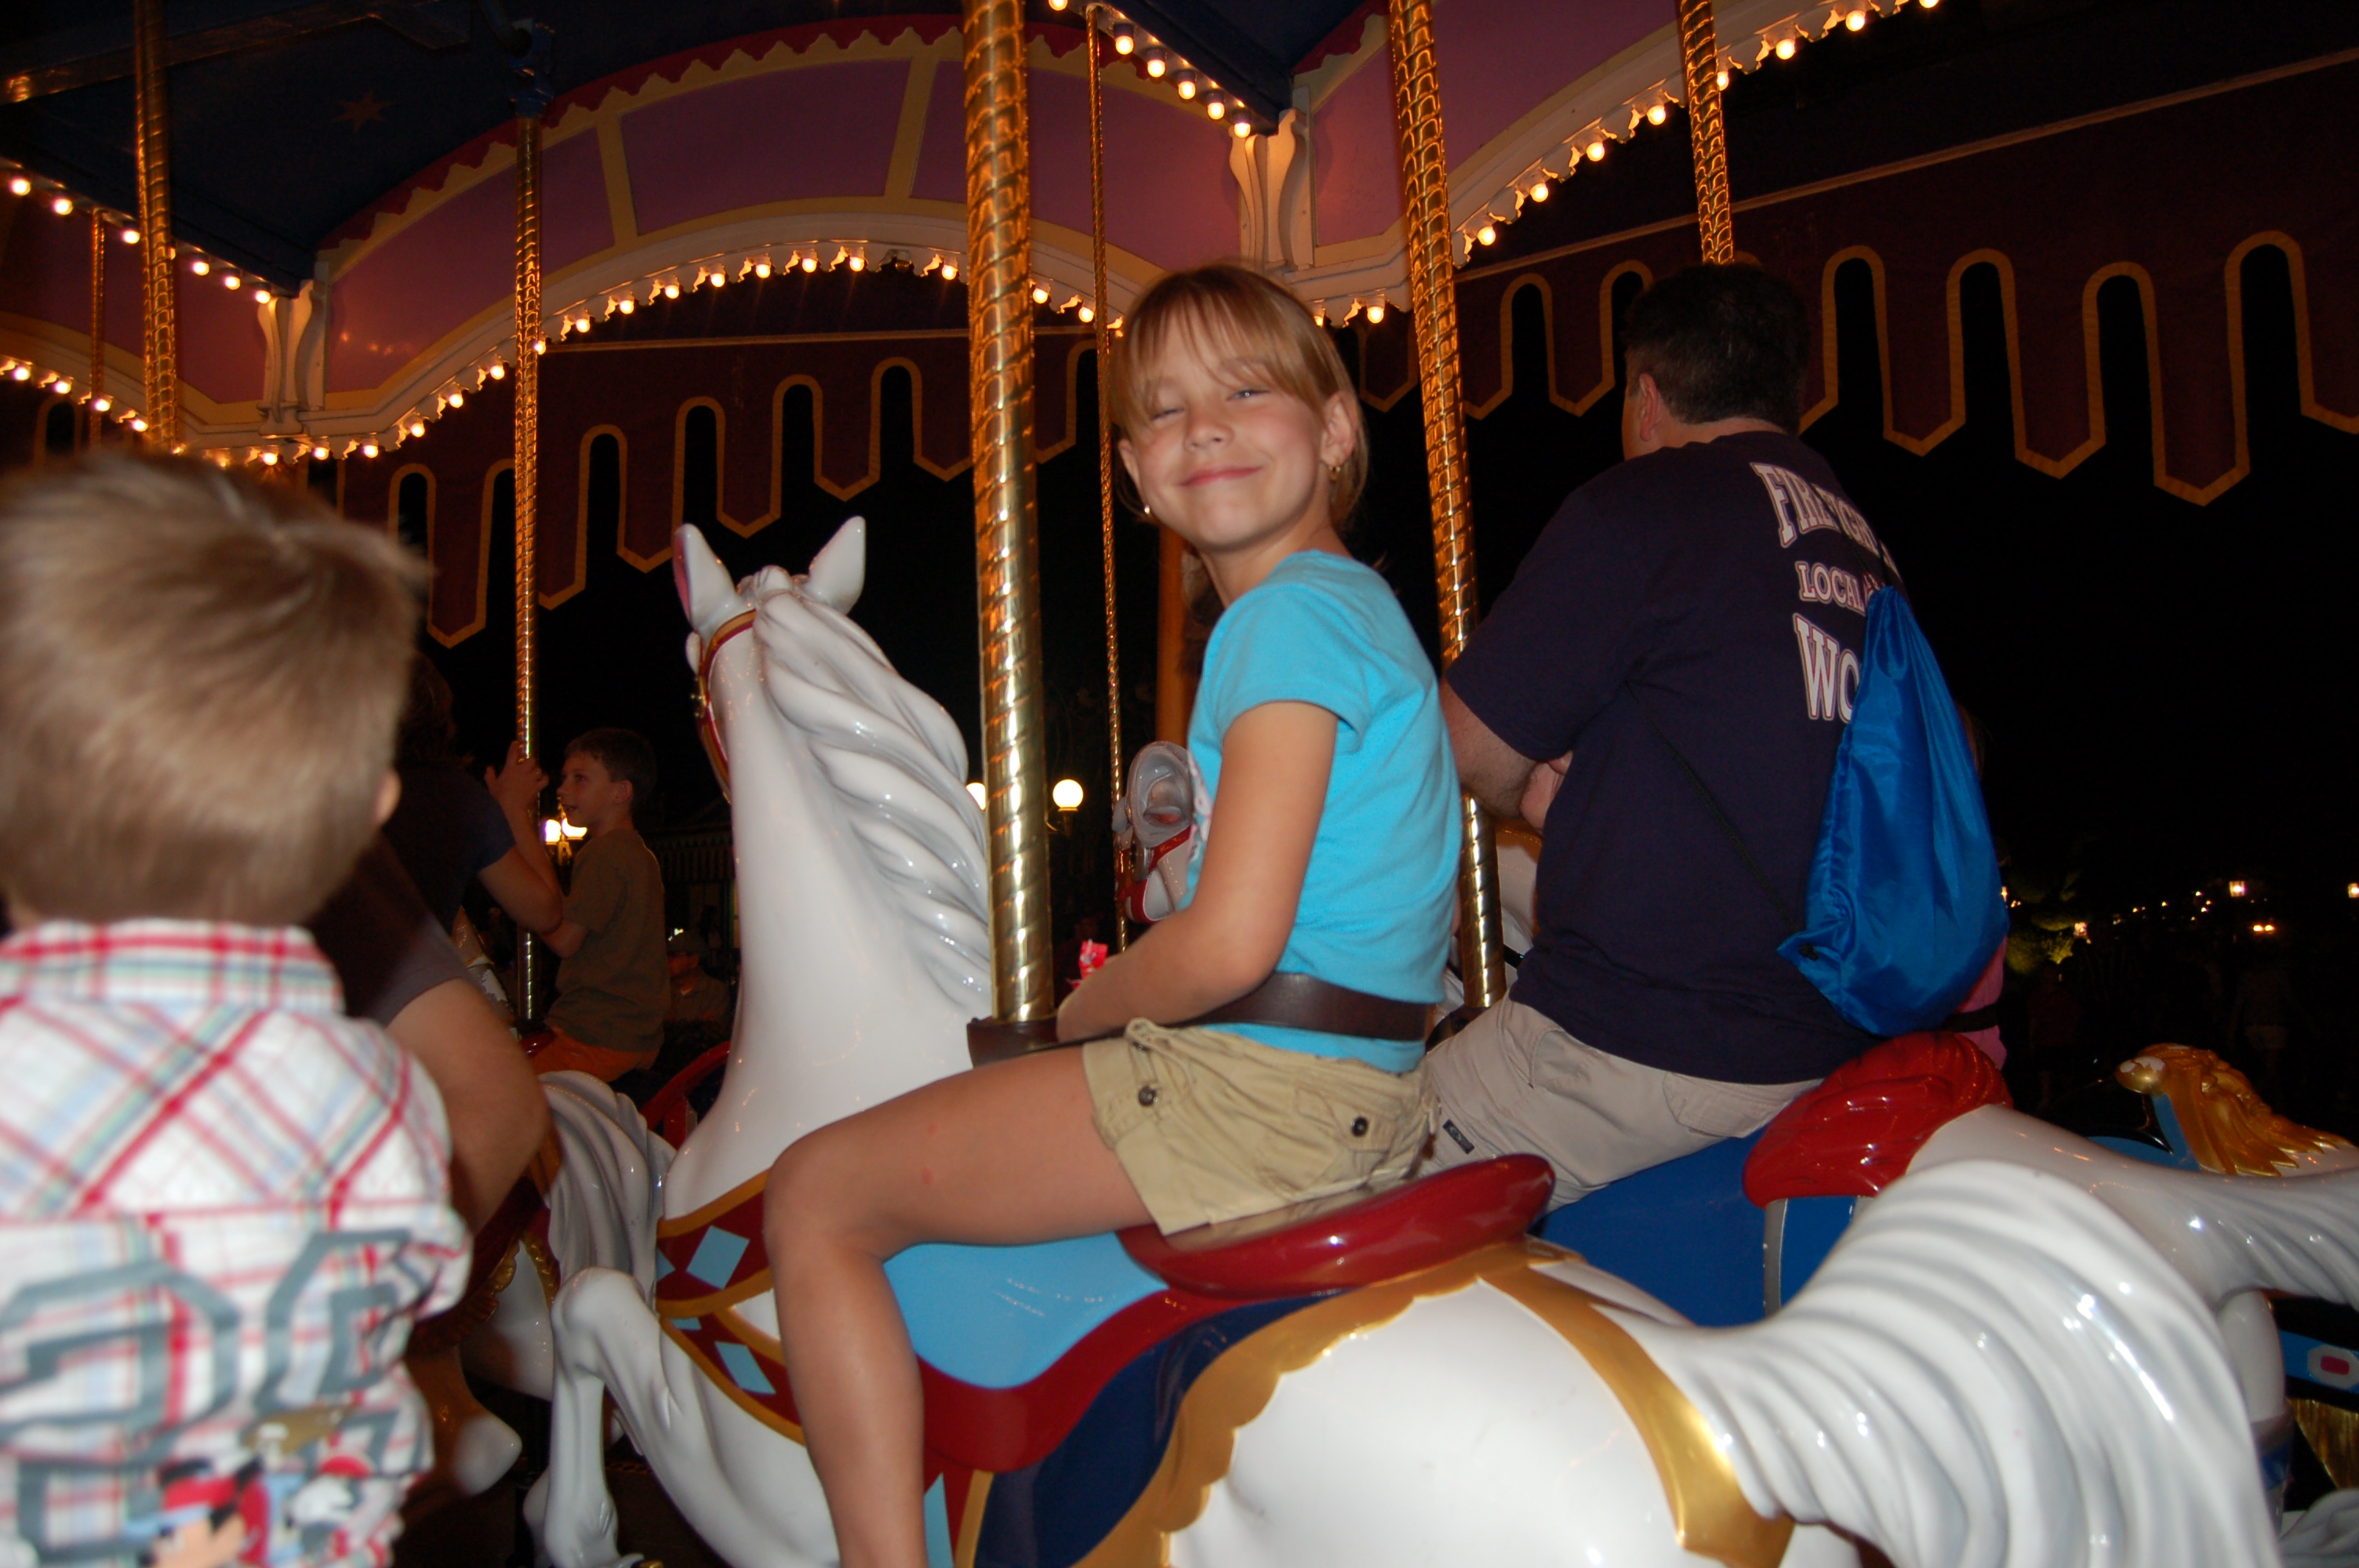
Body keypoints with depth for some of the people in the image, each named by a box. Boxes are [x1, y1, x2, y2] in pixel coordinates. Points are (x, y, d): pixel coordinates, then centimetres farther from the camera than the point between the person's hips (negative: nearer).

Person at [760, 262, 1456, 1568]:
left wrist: (1079, 1012, -5)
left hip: (1261, 1091, -10)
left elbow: (1229, 947, -24)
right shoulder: (1361, 602, 15)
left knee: (815, 1193, 0)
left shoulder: (1289, 614, -16)